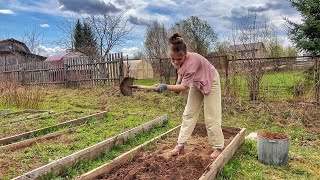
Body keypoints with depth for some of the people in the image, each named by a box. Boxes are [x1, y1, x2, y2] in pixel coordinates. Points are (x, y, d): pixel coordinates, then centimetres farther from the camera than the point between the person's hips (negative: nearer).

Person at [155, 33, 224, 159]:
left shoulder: (192, 61, -40)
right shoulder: (177, 59, -18)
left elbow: (185, 86, -38)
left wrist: (166, 87, -43)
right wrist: (178, 82, -7)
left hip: (210, 83, -7)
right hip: (196, 84, 7)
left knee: (211, 117, -5)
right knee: (188, 114, 4)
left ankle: (218, 147, 11)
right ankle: (180, 145, 10)